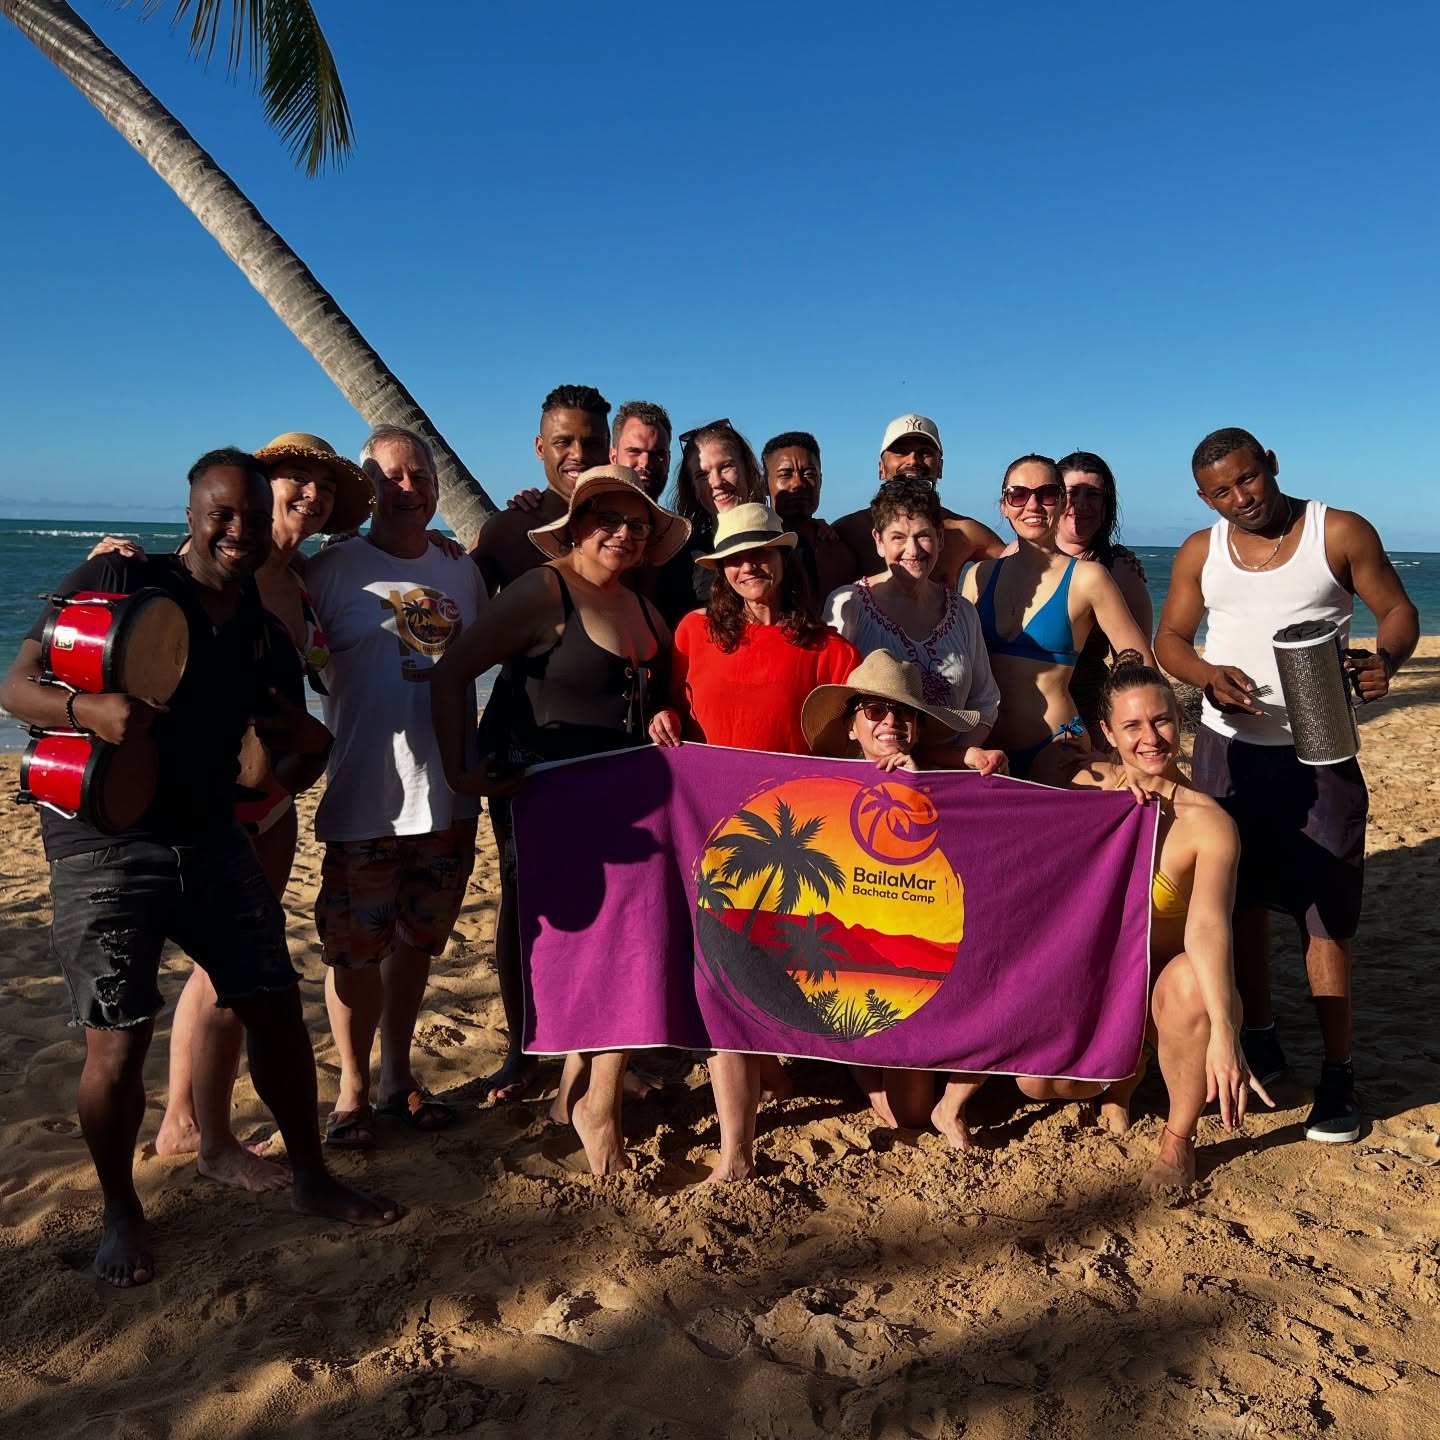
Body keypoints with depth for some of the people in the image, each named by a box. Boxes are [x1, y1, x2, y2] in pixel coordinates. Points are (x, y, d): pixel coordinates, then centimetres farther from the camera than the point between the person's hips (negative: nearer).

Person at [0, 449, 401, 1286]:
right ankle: (121, 1212, 24)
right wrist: (89, 710, -31)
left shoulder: (265, 626, 8)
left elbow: (290, 756, 15)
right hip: (105, 843, -4)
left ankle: (312, 1179, 25)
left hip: (212, 839, 5)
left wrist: (312, 746, -9)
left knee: (277, 1007, 6)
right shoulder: (120, 581, -7)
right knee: (119, 1043, -2)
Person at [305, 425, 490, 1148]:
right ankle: (354, 1086, 25)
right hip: (365, 800, -4)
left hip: (448, 797, 4)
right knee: (355, 950, 4)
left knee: (416, 940, 16)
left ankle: (399, 1076, 33)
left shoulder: (462, 572, 9)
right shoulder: (334, 569, -4)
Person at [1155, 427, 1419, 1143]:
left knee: (1326, 909, -3)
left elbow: (1399, 610, 0)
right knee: (1240, 898, 11)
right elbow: (1169, 637, 6)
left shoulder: (1342, 532, -3)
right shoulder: (1200, 551, 5)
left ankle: (1337, 1072, 10)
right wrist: (1207, 674, -15)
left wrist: (1385, 658, -22)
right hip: (1229, 747, 3)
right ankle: (1260, 1038, 29)